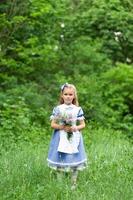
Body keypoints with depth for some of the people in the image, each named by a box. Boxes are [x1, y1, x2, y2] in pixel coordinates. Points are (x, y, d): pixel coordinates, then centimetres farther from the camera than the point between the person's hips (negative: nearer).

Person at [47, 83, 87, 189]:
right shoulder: (57, 109, 1)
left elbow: (83, 124, 6)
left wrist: (76, 128, -14)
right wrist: (62, 127, -16)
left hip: (74, 138, 1)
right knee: (60, 162, 2)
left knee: (74, 162, 3)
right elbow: (53, 124, -1)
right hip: (61, 138, -1)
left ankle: (73, 184, 13)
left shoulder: (78, 109, 3)